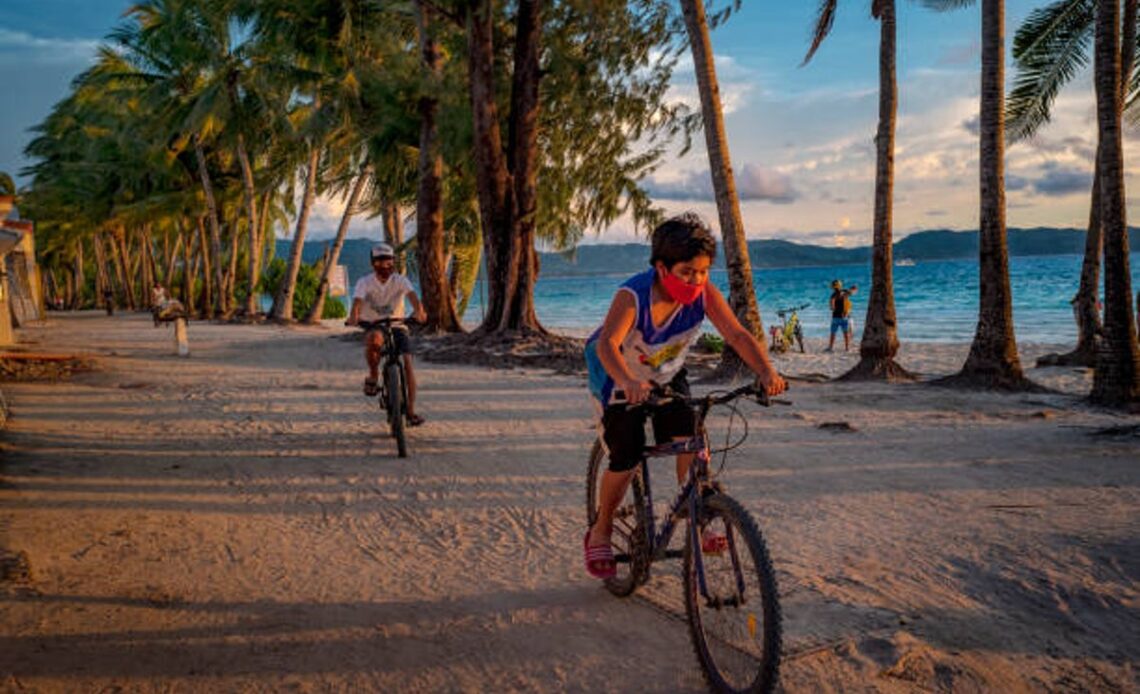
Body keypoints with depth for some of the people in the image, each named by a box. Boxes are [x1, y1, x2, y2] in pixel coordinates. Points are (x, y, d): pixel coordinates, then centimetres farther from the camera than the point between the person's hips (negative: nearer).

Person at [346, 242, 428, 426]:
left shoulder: (400, 280, -6)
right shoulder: (364, 282, -7)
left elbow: (412, 295, -25)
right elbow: (357, 301, -24)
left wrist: (419, 311, -48)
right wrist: (354, 316, -47)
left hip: (397, 327, 1)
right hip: (372, 327, -1)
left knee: (407, 363, -17)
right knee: (374, 339, -38)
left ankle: (411, 411, -10)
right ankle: (373, 376, -13)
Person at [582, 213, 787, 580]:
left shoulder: (705, 294, -22)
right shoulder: (632, 295, -35)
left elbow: (737, 334, -29)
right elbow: (607, 344, -50)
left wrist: (766, 371, -47)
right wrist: (629, 383, -70)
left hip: (667, 375, 4)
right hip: (621, 381, -4)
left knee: (690, 442, -16)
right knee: (625, 460, -10)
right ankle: (600, 532, 13)